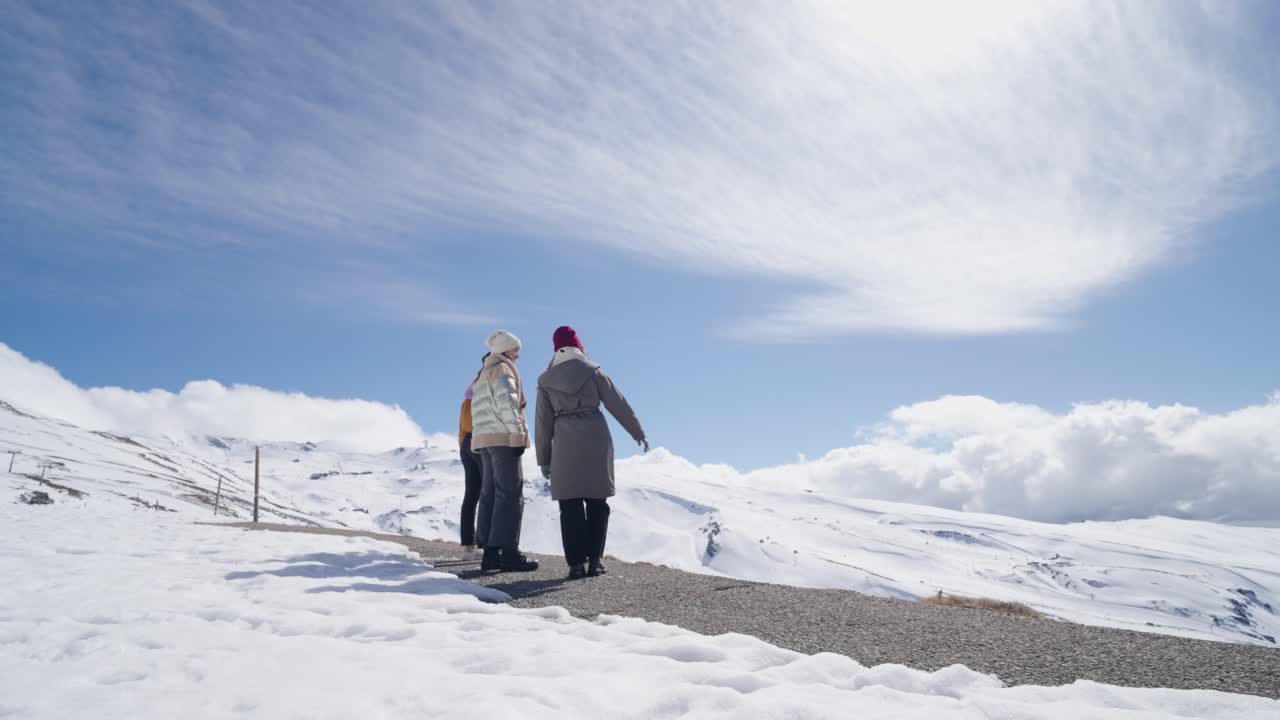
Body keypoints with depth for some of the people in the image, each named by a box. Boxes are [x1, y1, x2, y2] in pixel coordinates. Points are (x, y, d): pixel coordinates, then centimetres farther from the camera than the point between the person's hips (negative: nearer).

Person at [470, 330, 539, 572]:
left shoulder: (484, 373, 24)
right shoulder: (503, 368, -3)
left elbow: (476, 408, 19)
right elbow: (507, 404, -16)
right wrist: (518, 434, -16)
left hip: (484, 439, 9)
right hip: (504, 437, -9)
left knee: (490, 495, 6)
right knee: (511, 495, -11)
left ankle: (491, 552, 5)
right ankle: (509, 552, -15)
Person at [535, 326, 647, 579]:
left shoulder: (545, 380, 6)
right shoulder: (593, 371, 2)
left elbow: (543, 423, 7)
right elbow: (618, 405, 3)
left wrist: (544, 459, 12)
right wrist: (638, 432, 12)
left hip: (565, 445, 0)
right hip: (597, 441, 0)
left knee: (570, 505, 4)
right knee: (597, 502, 9)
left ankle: (577, 562, -1)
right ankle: (594, 560, 8)